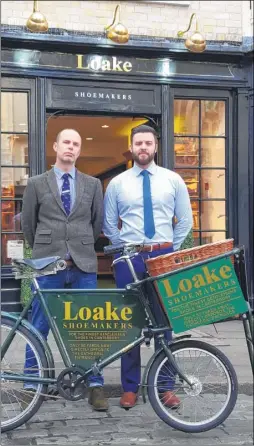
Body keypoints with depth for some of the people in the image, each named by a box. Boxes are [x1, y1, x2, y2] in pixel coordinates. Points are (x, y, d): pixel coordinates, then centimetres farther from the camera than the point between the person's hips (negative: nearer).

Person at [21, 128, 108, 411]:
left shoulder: (93, 184, 9)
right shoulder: (37, 184, 6)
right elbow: (28, 224, 12)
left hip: (84, 265, 1)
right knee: (39, 328, 5)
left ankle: (95, 385, 14)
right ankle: (32, 385, 17)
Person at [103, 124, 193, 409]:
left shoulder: (173, 180, 5)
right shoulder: (117, 183, 5)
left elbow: (185, 220, 8)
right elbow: (109, 225, 10)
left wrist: (171, 251, 4)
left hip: (164, 256, 0)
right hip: (129, 257, 0)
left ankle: (166, 387, 15)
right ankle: (130, 387, 15)